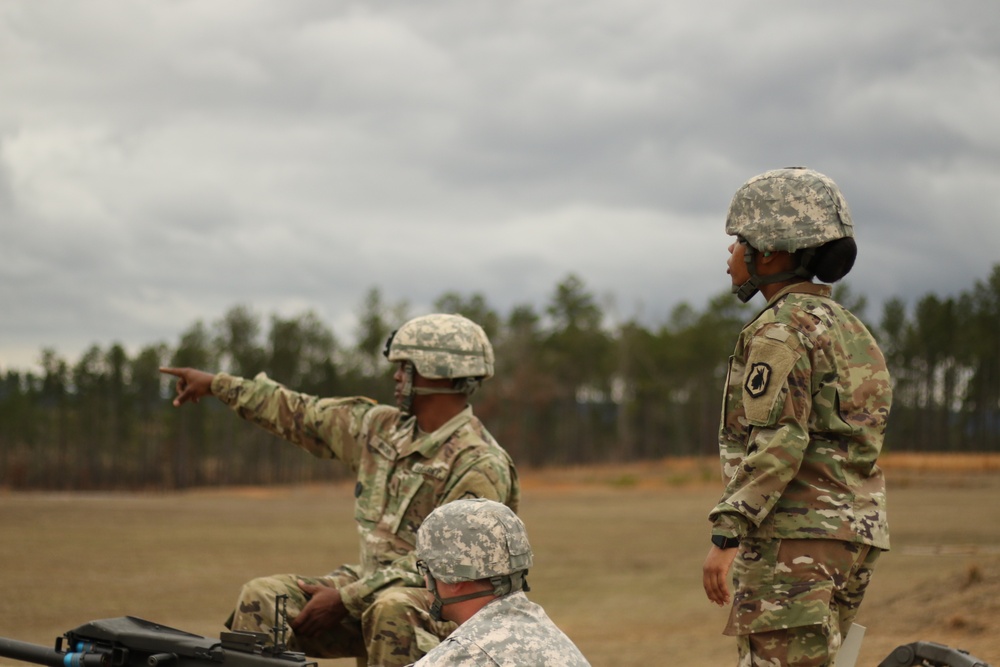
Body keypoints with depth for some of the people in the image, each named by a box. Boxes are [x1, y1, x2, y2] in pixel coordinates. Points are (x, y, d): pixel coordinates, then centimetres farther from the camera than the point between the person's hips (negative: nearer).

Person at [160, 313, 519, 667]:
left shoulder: (481, 466, -15)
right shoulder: (383, 428, 8)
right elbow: (303, 415, 19)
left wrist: (345, 599, -22)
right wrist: (217, 384, 21)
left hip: (440, 601, -7)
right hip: (370, 585, 7)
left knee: (390, 610, -40)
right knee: (262, 598, -10)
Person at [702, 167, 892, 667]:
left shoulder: (781, 330, -9)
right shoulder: (845, 329, 19)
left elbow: (777, 443, -19)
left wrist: (726, 537, -20)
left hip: (794, 536, -9)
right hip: (853, 535, 9)